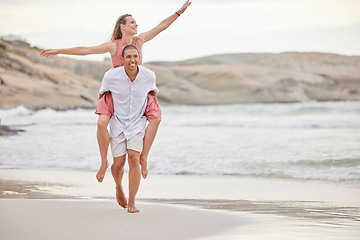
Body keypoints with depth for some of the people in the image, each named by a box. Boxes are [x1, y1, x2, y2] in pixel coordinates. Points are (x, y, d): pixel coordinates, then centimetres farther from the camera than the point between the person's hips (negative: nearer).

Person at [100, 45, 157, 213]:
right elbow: (103, 92, 6)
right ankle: (119, 187, 35)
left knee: (134, 159, -16)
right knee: (118, 163, -1)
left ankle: (132, 203, -10)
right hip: (118, 123, 0)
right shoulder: (111, 76, -18)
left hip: (137, 123, 0)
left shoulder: (149, 76, -14)